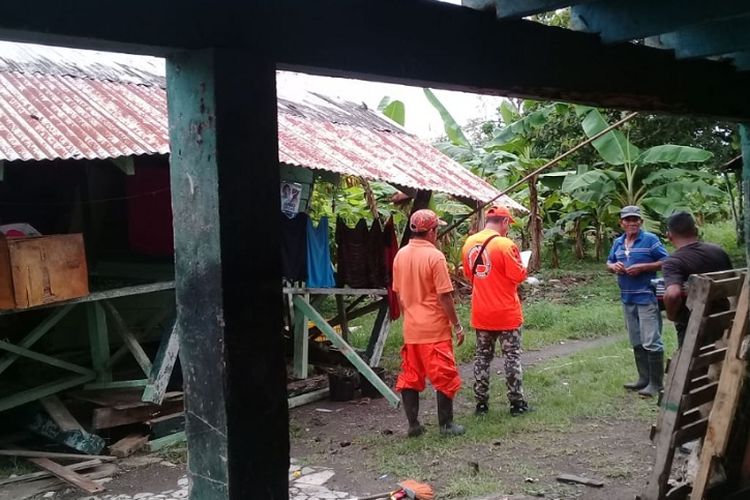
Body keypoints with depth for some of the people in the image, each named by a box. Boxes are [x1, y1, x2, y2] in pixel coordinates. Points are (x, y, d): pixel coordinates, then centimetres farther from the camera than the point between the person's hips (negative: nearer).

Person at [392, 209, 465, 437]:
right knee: (444, 377, 4)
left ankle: (413, 424, 14)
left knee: (410, 377, 11)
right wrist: (457, 325, -7)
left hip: (411, 329, 6)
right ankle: (446, 424, 10)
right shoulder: (435, 256, -15)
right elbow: (445, 296, -15)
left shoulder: (400, 255, 4)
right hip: (435, 329, -6)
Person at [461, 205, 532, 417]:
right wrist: (523, 267, 5)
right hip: (506, 312, -5)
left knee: (482, 356, 12)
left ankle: (481, 403, 15)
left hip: (481, 312, 5)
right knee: (512, 356, 6)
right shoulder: (505, 244, -17)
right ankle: (517, 403, 10)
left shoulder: (469, 243, 2)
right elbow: (518, 276, -15)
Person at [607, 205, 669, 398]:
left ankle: (655, 383, 0)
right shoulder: (618, 243, 12)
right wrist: (614, 267, -2)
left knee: (651, 342, -8)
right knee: (636, 343, 15)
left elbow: (666, 262, -9)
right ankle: (644, 378, 25)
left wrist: (642, 267, -18)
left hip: (647, 297, -7)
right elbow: (609, 263, 22)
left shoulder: (650, 239, -7)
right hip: (627, 298, 7)